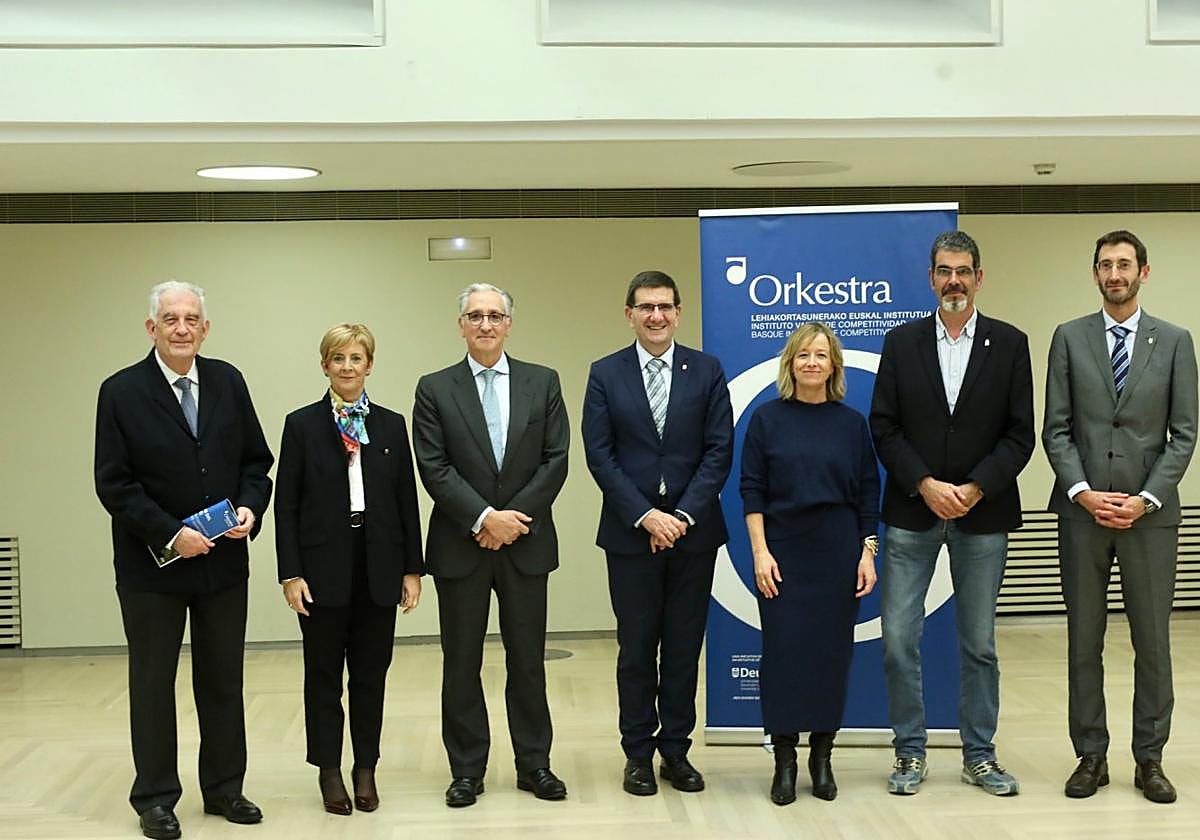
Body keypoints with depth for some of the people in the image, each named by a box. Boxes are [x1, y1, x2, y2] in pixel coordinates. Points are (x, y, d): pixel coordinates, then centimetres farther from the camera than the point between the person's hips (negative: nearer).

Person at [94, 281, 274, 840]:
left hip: (224, 562, 3)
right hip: (151, 564, -3)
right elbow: (113, 483, -10)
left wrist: (250, 508, -10)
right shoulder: (121, 392, -7)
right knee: (152, 683, 8)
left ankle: (224, 788, 25)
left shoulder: (228, 382, 3)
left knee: (223, 681, 12)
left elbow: (256, 459, 9)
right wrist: (169, 535, -18)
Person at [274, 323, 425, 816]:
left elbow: (407, 501, 7)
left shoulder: (391, 425, 6)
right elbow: (286, 504, -3)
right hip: (324, 568, -2)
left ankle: (366, 768, 21)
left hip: (379, 567, 2)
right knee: (324, 673, 7)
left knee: (371, 672, 9)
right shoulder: (302, 424, -1)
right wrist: (291, 573, -8)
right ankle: (329, 770, 20)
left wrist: (412, 568, 3)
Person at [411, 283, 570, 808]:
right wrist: (485, 519, -15)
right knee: (462, 664, 6)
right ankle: (467, 770, 16)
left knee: (528, 660, 9)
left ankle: (534, 764, 20)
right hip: (461, 546, -1)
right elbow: (434, 469, -6)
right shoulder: (435, 389, 1)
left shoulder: (542, 382, 5)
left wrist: (514, 518, -10)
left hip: (526, 542, 1)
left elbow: (556, 459, -1)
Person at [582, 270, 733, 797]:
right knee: (636, 649, 6)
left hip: (694, 531, 1)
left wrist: (683, 515, -11)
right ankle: (638, 754, 16)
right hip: (630, 532, -1)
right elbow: (599, 455, -3)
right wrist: (646, 516, -12)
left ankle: (676, 751, 19)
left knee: (684, 648, 8)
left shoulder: (707, 371, 3)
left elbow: (719, 451, -1)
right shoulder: (605, 374, 2)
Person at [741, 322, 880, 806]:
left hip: (838, 552, 1)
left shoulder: (852, 423, 4)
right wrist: (760, 552, -9)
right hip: (783, 552, -1)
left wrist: (868, 553, -1)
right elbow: (752, 490, -1)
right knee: (783, 651, -2)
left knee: (832, 651, 4)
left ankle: (822, 758, 16)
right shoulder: (767, 419, 1)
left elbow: (868, 493, 6)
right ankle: (784, 761, 9)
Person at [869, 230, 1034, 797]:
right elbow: (883, 428, 0)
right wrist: (926, 485, -12)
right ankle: (909, 752, 13)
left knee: (978, 643, 9)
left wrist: (974, 489, -13)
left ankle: (979, 756, 20)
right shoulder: (901, 342, 4)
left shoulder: (1009, 343, 2)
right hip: (912, 514, 0)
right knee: (898, 640, -1)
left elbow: (1020, 434, -2)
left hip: (981, 516, 0)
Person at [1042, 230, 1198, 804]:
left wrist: (1145, 499, -10)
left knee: (1152, 641, 5)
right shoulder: (1070, 338, 5)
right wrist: (1082, 491, -10)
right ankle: (1091, 756, 16)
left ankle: (1149, 759, 16)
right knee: (1084, 640, 6)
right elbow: (1056, 429, 2)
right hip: (1082, 508, 1)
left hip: (1149, 513, 0)